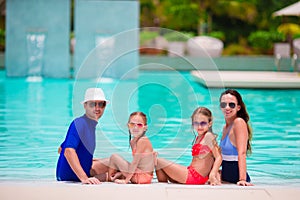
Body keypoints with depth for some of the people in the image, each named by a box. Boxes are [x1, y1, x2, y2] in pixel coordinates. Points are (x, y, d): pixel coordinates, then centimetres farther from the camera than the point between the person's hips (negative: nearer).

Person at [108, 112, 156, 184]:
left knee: (114, 157, -3)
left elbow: (135, 162, -20)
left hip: (142, 177, -10)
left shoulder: (143, 141, -19)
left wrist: (126, 180, -18)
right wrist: (121, 172, 7)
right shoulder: (132, 142, 9)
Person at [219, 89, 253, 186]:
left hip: (236, 179, -8)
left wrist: (242, 179, -27)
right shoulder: (225, 127, 13)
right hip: (226, 179, 8)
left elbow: (242, 153, -21)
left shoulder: (239, 122, -12)